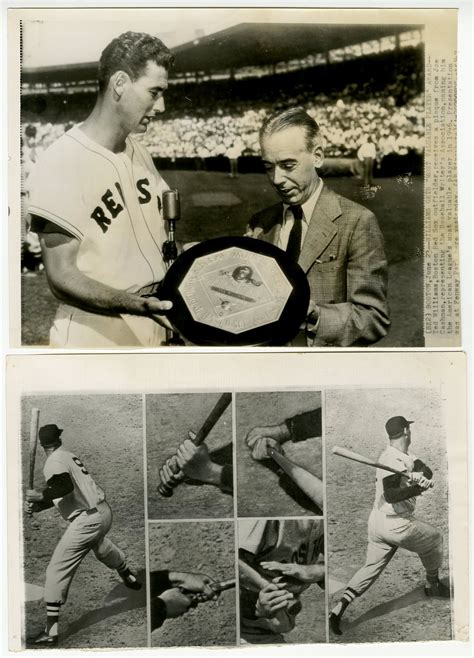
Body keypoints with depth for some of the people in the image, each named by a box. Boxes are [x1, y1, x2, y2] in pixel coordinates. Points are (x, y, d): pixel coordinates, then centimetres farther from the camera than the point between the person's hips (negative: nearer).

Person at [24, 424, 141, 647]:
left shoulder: (54, 462, -9)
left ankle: (50, 632, -5)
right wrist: (36, 505, 8)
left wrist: (41, 496, -27)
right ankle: (129, 576, 62)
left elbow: (66, 486, -29)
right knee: (101, 546, 38)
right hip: (104, 512, 9)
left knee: (57, 569, -4)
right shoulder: (68, 456, 16)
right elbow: (58, 494, 19)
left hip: (87, 519, -9)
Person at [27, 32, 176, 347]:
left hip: (155, 333, 7)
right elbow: (61, 277, -17)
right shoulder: (60, 165, -15)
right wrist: (136, 305, -29)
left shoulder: (140, 153, 7)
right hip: (95, 338, -6)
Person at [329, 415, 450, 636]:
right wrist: (419, 487, -28)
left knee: (371, 566, 10)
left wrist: (418, 475, -21)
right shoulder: (391, 460, -22)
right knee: (434, 539, 17)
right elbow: (391, 495, -31)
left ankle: (339, 607, 0)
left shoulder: (406, 456, 8)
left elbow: (428, 471, 0)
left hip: (377, 523, 8)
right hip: (397, 525, -8)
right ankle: (433, 585, 38)